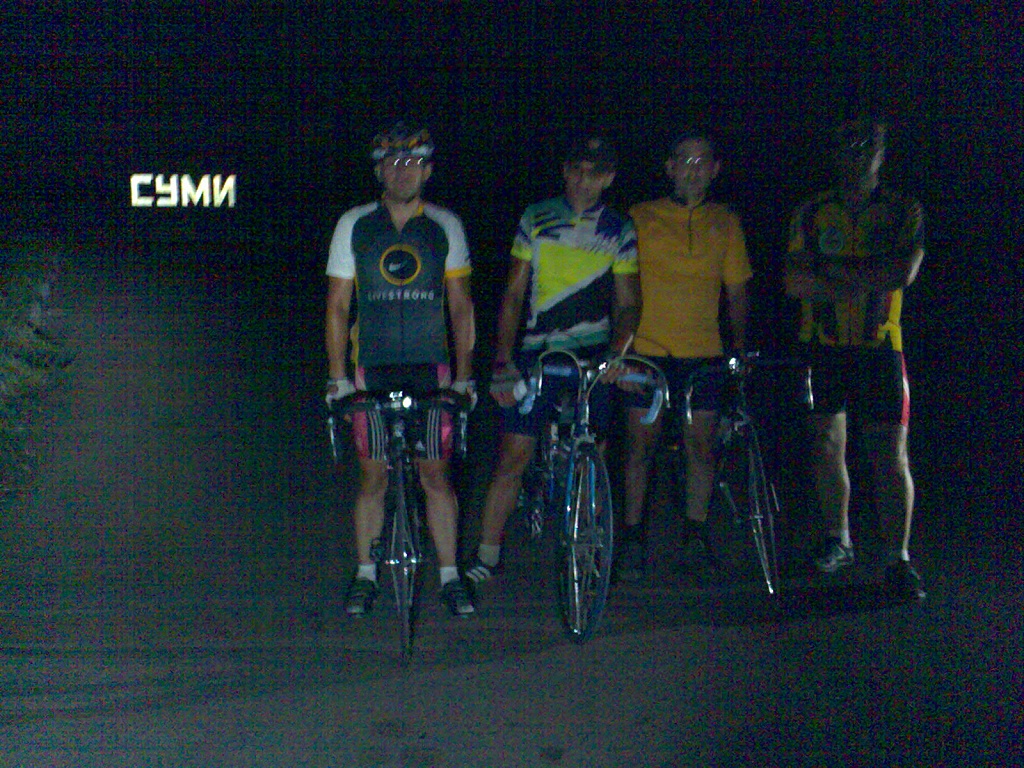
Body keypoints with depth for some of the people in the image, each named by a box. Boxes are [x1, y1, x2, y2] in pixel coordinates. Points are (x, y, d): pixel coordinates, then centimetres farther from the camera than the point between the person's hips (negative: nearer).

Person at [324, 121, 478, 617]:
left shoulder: (445, 227, 5)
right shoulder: (353, 226, 3)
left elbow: (460, 306, 7)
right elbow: (337, 307, 5)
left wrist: (463, 374, 1)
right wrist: (338, 376, -2)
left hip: (430, 370, 0)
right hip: (371, 370, 0)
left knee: (435, 474, 1)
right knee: (373, 476, 4)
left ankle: (449, 576, 12)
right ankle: (365, 574, 17)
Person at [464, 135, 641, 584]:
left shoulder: (619, 231, 6)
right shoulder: (535, 220, 5)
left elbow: (628, 303, 6)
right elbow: (514, 295, 4)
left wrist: (615, 353, -13)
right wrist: (503, 360, -5)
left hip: (592, 358, 0)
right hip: (536, 355, 0)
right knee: (513, 457, -2)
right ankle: (487, 557, 7)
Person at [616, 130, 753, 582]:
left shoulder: (726, 223, 11)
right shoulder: (641, 218, 4)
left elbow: (736, 291, 15)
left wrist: (740, 348, 6)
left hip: (704, 353, 2)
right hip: (648, 350, -2)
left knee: (701, 444, 2)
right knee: (641, 442, -2)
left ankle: (695, 536, 16)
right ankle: (632, 535, 10)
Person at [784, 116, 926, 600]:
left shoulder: (903, 211, 4)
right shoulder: (811, 213, 6)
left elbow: (903, 272, -13)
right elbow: (795, 282, -6)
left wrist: (835, 271, -11)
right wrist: (865, 279, -13)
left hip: (879, 347, -2)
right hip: (823, 346, 2)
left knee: (890, 455, -6)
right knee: (827, 447, 7)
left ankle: (899, 558, -1)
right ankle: (838, 541, 23)